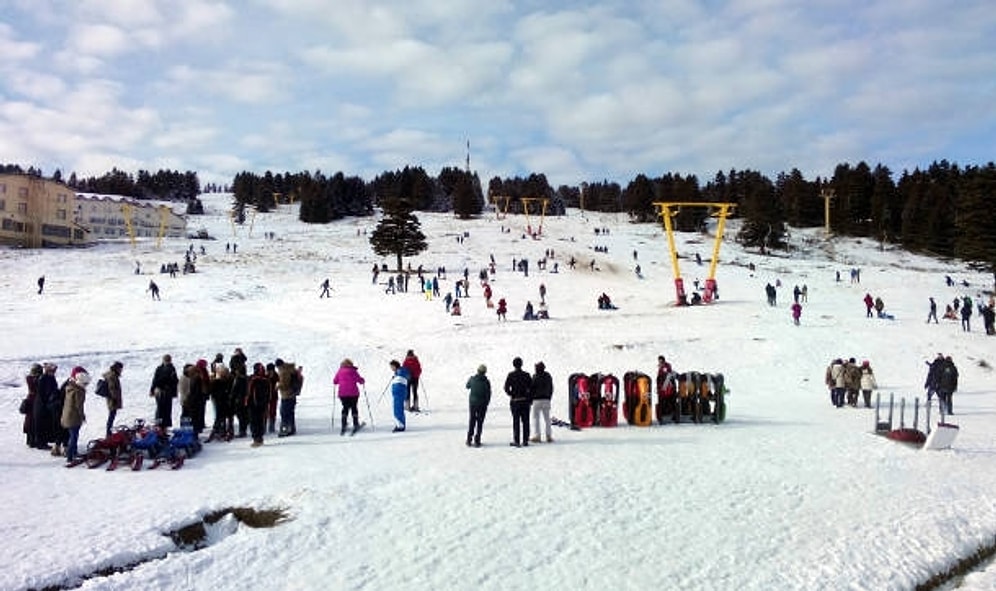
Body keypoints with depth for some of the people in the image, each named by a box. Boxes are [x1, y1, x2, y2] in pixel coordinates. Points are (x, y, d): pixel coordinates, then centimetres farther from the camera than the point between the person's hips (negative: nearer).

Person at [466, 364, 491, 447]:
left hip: (472, 403, 3)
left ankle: (469, 440, 16)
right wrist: (487, 403, 5)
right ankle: (476, 441, 5)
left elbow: (467, 386, 14)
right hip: (482, 404, -3)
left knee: (472, 421, 15)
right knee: (479, 422, 6)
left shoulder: (472, 379, -6)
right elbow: (488, 394, -10)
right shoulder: (486, 381, -15)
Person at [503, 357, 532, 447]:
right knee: (525, 421, 7)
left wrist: (511, 394, 7)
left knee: (516, 421, 3)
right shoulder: (526, 375, 1)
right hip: (525, 400, 2)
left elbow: (506, 388, -10)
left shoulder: (511, 375, -5)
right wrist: (530, 399, 7)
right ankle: (525, 440, 8)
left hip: (515, 401, -2)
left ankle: (516, 441, 2)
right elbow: (531, 388, -1)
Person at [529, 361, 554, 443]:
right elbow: (551, 388, 11)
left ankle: (536, 436, -1)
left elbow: (532, 388, -9)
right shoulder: (548, 376, 6)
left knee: (535, 418, 2)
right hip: (546, 399, 5)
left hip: (537, 400, -5)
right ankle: (549, 436, 8)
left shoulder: (535, 377, -11)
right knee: (547, 418, 10)